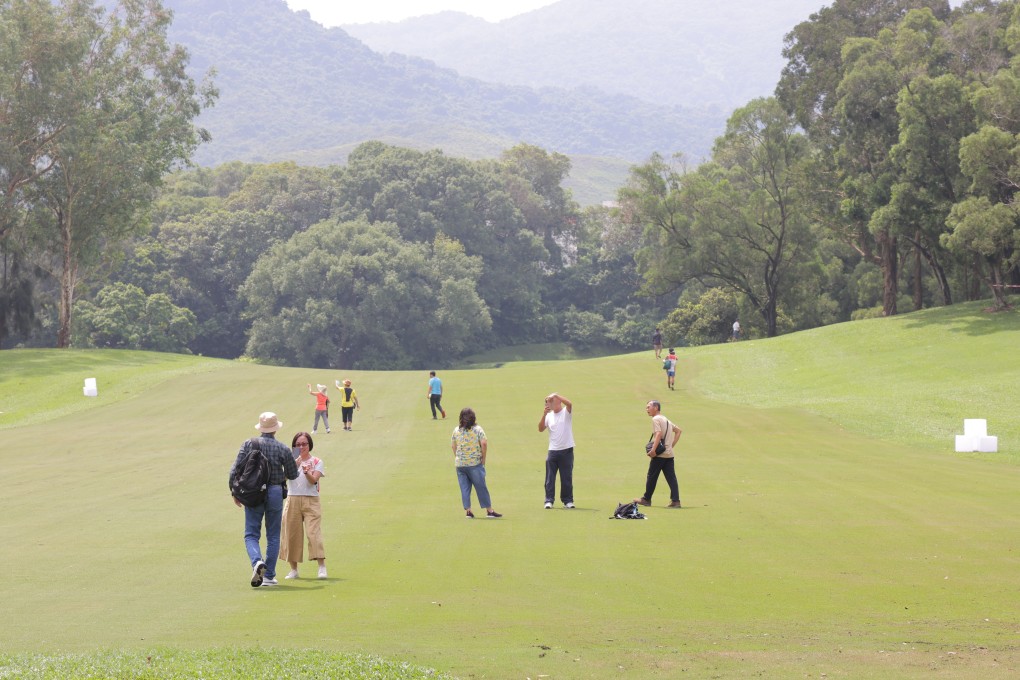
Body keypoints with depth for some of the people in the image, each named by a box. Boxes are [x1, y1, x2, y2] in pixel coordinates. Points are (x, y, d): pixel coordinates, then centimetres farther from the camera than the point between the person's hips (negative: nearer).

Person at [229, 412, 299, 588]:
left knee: (251, 534, 6)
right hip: (275, 493, 0)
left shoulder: (249, 444, -3)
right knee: (273, 536, 10)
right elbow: (293, 475, 4)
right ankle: (269, 576, 9)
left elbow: (235, 470, -5)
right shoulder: (282, 449, -3)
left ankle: (257, 561, -23)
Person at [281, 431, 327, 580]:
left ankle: (322, 567, -16)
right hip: (293, 500, 2)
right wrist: (296, 463, -24)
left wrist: (306, 472, -28)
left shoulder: (317, 462, 7)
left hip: (311, 501, -2)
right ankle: (294, 570, 13)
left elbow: (313, 480, -9)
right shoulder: (292, 461, 10)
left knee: (314, 532, -14)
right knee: (291, 534, 3)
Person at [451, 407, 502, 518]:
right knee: (481, 487, 3)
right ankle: (489, 510, 6)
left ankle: (467, 510, 4)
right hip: (475, 463, -3)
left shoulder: (456, 430, 4)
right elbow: (484, 443, -12)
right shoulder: (477, 429, -5)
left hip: (459, 463, 3)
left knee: (464, 488, 7)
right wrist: (483, 458, -2)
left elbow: (453, 446, 9)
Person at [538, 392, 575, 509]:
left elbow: (569, 403, -23)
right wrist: (544, 414, -10)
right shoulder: (549, 415, 9)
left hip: (566, 450, -3)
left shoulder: (566, 412, -1)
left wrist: (555, 395, -20)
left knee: (567, 478, 3)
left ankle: (567, 500, 11)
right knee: (550, 478, -1)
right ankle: (549, 500, 2)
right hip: (552, 450, 3)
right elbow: (541, 429, 0)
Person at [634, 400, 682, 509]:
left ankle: (646, 499, 15)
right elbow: (678, 431, 25)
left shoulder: (655, 419, -7)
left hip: (659, 454, -8)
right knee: (671, 478, 2)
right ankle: (675, 501, -6)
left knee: (652, 476, 5)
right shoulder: (666, 419, 19)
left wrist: (653, 450, -28)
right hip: (669, 454, 8)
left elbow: (659, 433, -22)